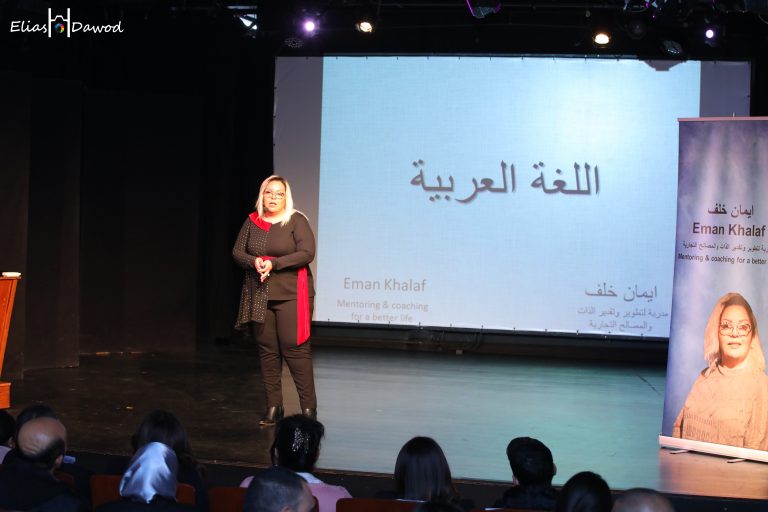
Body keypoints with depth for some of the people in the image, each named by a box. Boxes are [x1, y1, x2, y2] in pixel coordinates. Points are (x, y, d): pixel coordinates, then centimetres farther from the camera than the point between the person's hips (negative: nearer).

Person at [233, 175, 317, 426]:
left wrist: (274, 264, -19)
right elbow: (237, 251, 9)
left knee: (295, 348, -8)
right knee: (267, 350, 6)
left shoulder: (297, 221, -3)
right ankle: (273, 407, 12)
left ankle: (308, 407, -4)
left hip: (290, 294, -5)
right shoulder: (252, 221, 11)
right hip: (258, 295, 5)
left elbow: (306, 253, -12)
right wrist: (254, 262, -12)